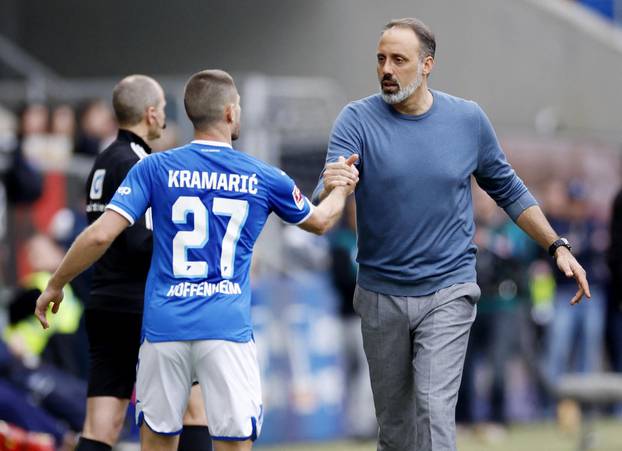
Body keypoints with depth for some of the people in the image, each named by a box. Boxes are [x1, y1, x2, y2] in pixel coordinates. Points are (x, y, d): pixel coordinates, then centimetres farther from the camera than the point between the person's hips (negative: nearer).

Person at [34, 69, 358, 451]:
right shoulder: (264, 178, 4)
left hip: (165, 326, 1)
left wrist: (56, 285, 7)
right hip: (228, 330, -1)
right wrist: (344, 190, 44)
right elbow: (319, 221, 22)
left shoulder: (155, 169, 0)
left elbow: (100, 235, -7)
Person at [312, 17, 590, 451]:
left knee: (435, 409, -16)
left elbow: (508, 190, 12)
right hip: (381, 296, 1)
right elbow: (323, 205, -20)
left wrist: (558, 246, 5)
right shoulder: (358, 120, -8)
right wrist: (330, 189, -44)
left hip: (447, 293, -1)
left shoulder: (468, 119, -3)